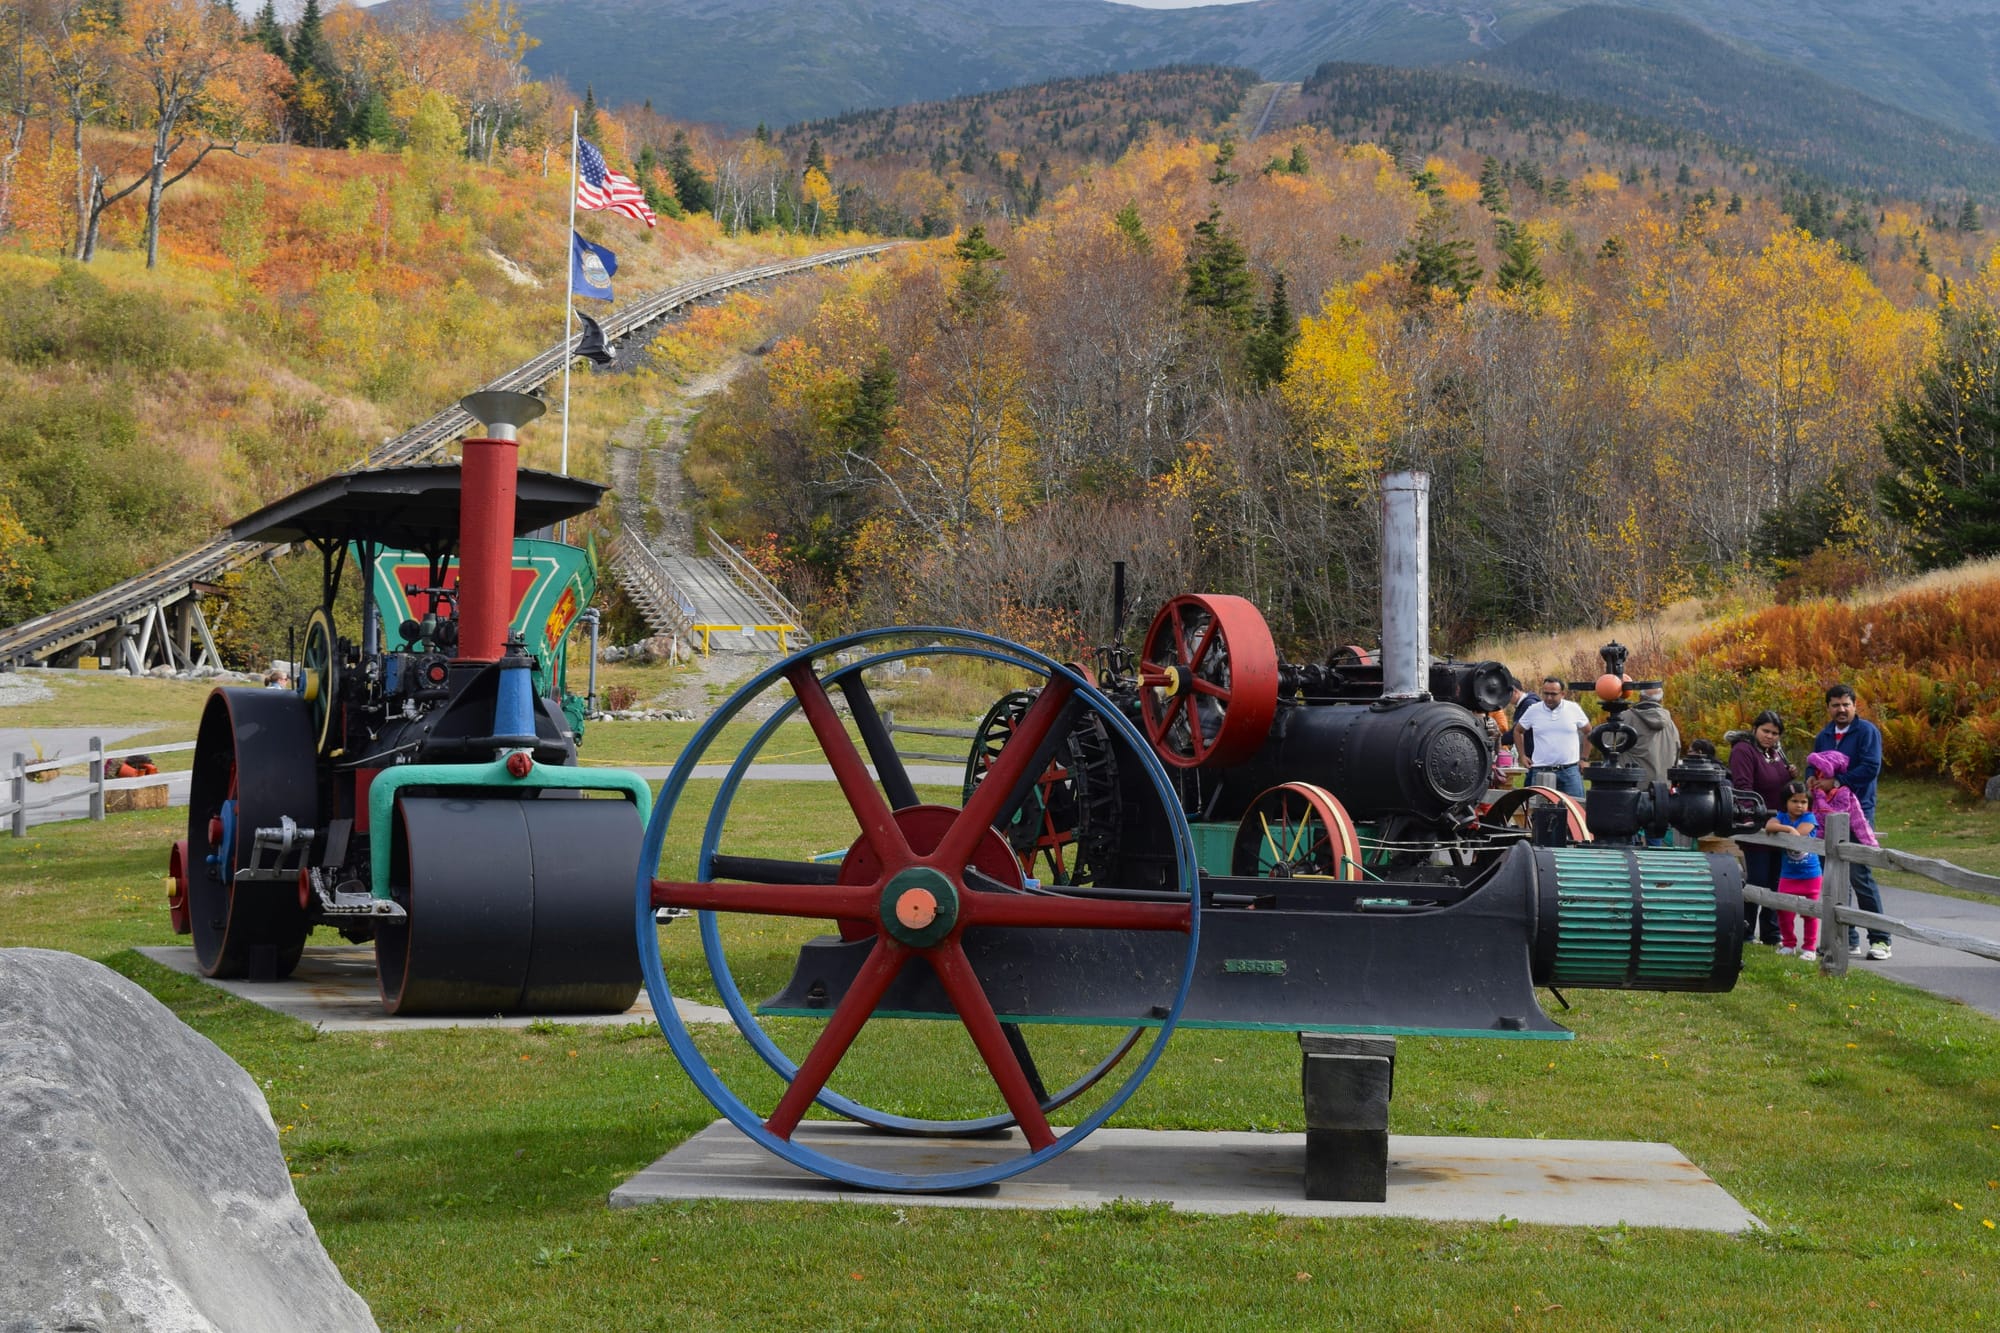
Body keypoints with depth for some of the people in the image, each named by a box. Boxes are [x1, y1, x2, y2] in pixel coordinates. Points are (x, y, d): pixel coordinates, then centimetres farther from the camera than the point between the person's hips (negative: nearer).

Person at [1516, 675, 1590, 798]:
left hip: (1570, 771, 0)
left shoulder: (1573, 709, 2)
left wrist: (1583, 759, 9)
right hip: (1541, 772, 0)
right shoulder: (1533, 710, 3)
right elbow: (1517, 731, 17)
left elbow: (1588, 732, 14)